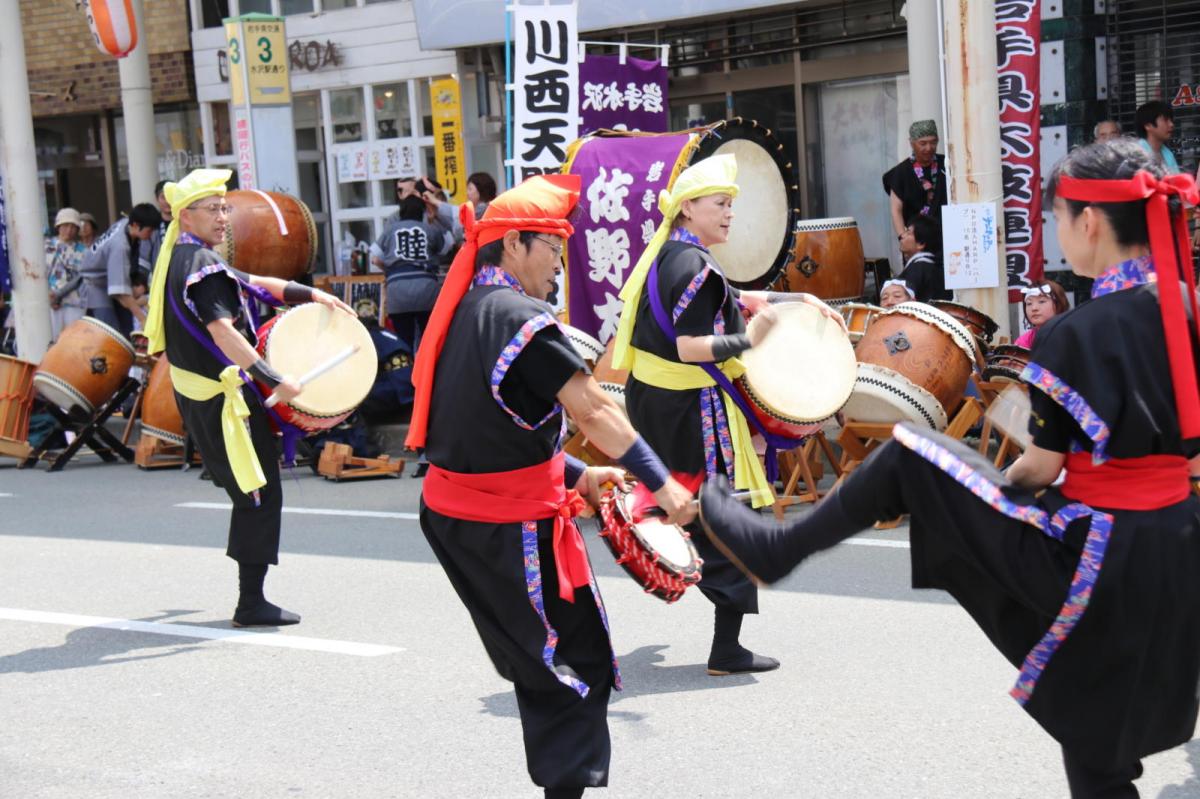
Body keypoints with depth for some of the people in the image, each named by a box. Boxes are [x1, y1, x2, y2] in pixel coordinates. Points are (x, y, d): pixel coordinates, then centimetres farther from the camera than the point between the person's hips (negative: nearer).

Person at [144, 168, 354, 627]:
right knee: (261, 494, -6)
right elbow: (223, 332, -29)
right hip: (222, 397, -10)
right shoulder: (199, 264, -18)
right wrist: (274, 379, -33)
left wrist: (311, 295, 13)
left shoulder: (184, 258, 14)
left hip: (198, 394, 10)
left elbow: (253, 284, 21)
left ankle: (250, 596, 26)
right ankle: (251, 604, -4)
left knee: (250, 493, 18)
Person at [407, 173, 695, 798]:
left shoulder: (463, 312, 12)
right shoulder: (522, 317, -17)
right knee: (578, 665, 1)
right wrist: (661, 484, -20)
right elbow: (594, 410, -21)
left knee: (537, 665, 20)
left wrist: (575, 476, 15)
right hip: (512, 528, -9)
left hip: (451, 514, 9)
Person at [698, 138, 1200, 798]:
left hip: (1091, 555, -7)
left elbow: (1038, 470, -10)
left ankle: (779, 550, 18)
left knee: (909, 457, 3)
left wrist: (1003, 485, 12)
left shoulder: (1078, 334, -17)